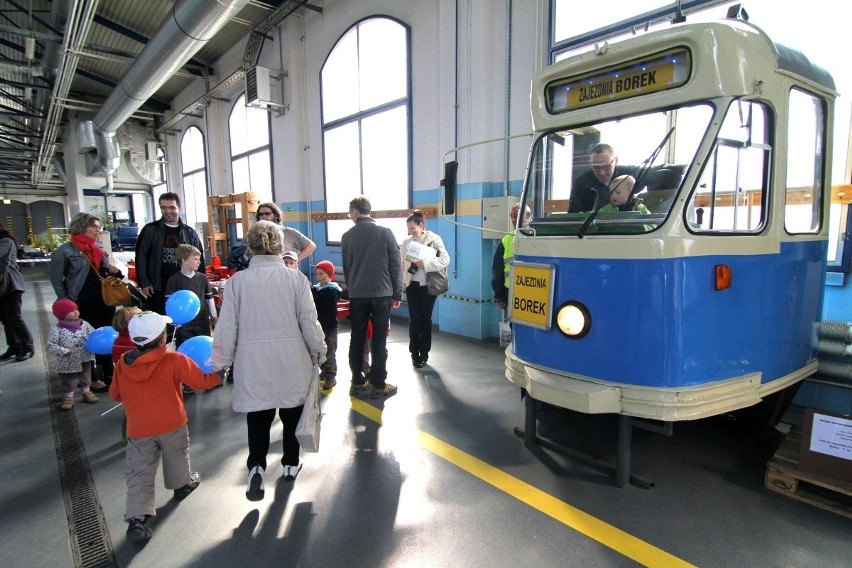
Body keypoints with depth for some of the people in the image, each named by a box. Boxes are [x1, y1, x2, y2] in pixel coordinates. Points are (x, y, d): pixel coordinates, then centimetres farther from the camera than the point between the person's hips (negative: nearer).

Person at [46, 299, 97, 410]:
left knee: (85, 379, 21)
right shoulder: (57, 330, -16)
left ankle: (87, 393, 39)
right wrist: (62, 351, -29)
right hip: (68, 364, -3)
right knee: (68, 383, 9)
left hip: (85, 360, 4)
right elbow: (50, 346, -17)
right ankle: (68, 398, 25)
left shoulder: (84, 324, -5)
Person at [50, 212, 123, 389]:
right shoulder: (65, 250, -9)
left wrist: (114, 271, -1)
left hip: (105, 300, 6)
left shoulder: (99, 248, 9)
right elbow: (56, 279, -5)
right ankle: (91, 378, 17)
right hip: (83, 303, -6)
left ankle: (108, 373, 27)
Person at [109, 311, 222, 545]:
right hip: (172, 425, -1)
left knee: (139, 475, 7)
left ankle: (137, 519, -3)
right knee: (176, 458, 24)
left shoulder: (122, 363, -5)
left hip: (138, 430, 2)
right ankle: (182, 484, 47)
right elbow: (201, 381, -8)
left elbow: (115, 395, 9)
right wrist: (219, 373, 10)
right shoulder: (175, 360, -16)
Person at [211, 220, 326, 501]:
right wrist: (319, 353, 11)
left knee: (258, 416, 12)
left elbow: (227, 327, -2)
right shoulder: (296, 278, -7)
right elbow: (309, 322, -4)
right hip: (291, 361, 0)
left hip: (253, 362, 0)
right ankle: (291, 464, 33)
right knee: (292, 412, 18)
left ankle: (257, 465, -5)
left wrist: (222, 361, 10)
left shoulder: (237, 281, -5)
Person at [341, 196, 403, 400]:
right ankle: (379, 385, 6)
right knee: (379, 341, 2)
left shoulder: (347, 236, 4)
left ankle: (357, 382, 18)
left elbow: (346, 268, 12)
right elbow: (395, 265, -3)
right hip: (381, 294, -2)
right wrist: (397, 294, 4)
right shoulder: (385, 233, -3)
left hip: (357, 295, 2)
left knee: (356, 340, 11)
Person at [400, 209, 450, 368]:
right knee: (414, 319, 2)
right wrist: (402, 281, -10)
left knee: (426, 319, 7)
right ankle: (414, 352, 15)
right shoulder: (407, 242, 4)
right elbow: (401, 262, 5)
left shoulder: (434, 239, -5)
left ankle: (424, 353, 20)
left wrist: (424, 263, -23)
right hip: (412, 285, 2)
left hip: (428, 285, -2)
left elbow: (445, 260, -15)